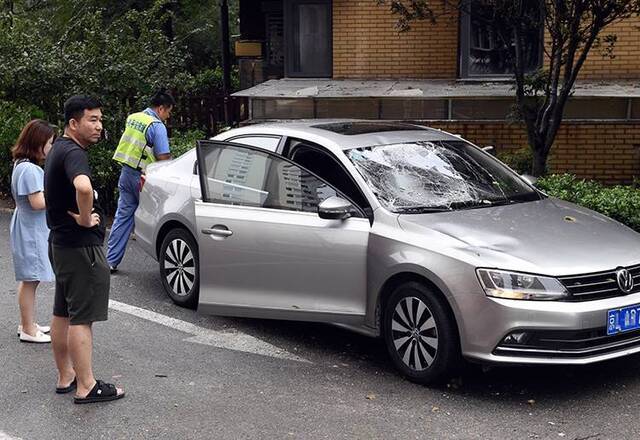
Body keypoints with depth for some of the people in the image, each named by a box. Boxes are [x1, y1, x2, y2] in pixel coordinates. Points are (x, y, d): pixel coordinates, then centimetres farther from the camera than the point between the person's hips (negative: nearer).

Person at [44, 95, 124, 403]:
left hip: (60, 243, 10)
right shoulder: (73, 152, -19)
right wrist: (85, 219, -25)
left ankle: (65, 377, 25)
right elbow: (83, 187, -42)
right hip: (81, 247, -10)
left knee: (62, 314, 15)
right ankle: (86, 387, 1)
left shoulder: (58, 149, 13)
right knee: (81, 318, -5)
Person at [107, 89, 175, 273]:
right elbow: (163, 158, -16)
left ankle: (111, 261, 8)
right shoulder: (157, 126, -13)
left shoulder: (132, 118, 11)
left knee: (123, 216, 9)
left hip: (126, 173, 7)